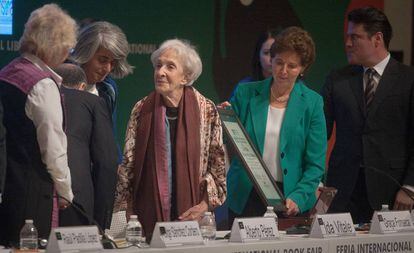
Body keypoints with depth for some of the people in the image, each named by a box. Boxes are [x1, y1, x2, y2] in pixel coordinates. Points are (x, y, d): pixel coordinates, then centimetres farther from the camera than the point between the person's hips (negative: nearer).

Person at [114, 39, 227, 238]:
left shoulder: (206, 111, 0)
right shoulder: (142, 110, 2)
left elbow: (218, 164, 2)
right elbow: (128, 164, 4)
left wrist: (205, 203, -9)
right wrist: (125, 211, -1)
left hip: (192, 214, 0)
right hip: (149, 212, 1)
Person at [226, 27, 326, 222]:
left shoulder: (312, 103, 0)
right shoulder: (245, 94, 3)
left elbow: (315, 164, -2)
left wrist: (298, 198, -15)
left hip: (289, 200, -1)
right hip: (245, 198, 1)